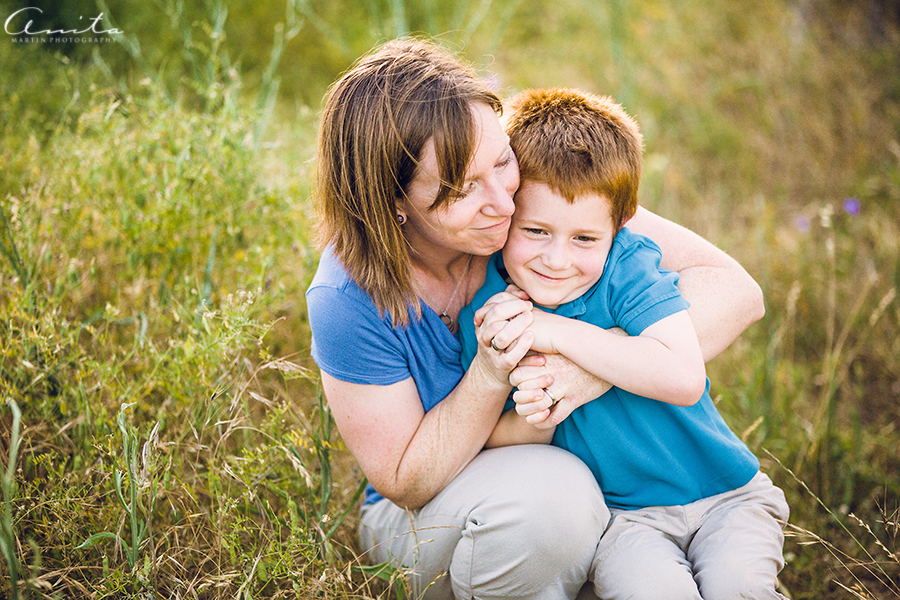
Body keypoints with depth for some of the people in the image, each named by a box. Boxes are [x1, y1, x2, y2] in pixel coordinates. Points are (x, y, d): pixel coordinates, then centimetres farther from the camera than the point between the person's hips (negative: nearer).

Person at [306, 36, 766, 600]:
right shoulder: (349, 302, -25)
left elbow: (735, 289, -19)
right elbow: (406, 484, -16)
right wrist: (490, 374, -33)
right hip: (425, 521, -3)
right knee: (550, 490, -36)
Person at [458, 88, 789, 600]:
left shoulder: (628, 265, -13)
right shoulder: (485, 307, -6)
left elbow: (684, 377, -27)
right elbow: (485, 439, 2)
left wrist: (558, 333, -27)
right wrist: (530, 425, -22)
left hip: (724, 494, 0)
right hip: (621, 513, 1)